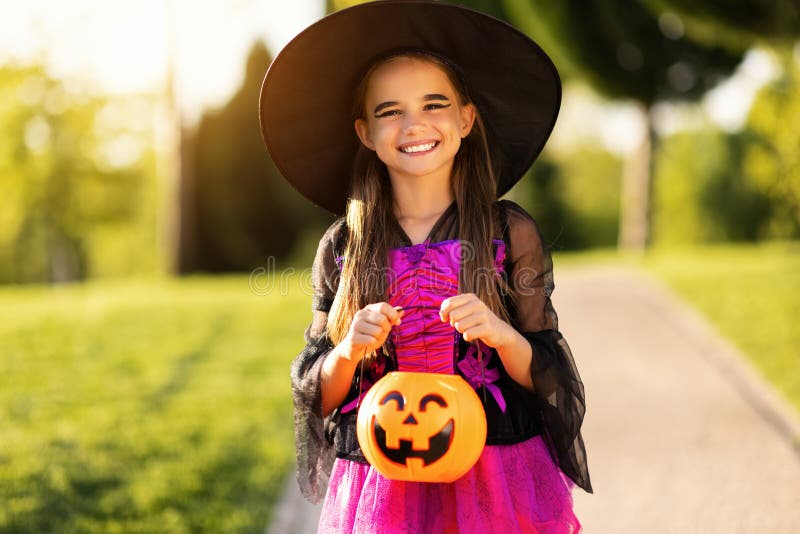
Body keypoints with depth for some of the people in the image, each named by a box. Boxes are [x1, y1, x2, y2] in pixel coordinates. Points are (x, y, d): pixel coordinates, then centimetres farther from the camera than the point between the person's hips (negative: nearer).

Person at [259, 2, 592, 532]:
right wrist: (349, 352, -15)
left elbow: (546, 378, -1)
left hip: (499, 483, -1)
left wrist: (501, 334, -20)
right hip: (379, 485, 1)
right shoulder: (342, 248, 0)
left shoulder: (511, 233, -3)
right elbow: (318, 396, 4)